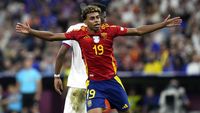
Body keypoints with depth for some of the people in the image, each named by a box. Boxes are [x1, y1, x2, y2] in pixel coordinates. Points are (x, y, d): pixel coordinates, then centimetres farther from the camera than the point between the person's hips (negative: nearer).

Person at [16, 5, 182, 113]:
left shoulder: (109, 30, -6)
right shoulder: (79, 34, -7)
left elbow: (139, 31, -3)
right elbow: (52, 36, -2)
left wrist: (163, 24, -7)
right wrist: (30, 31, -11)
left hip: (112, 80, 2)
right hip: (94, 83, -2)